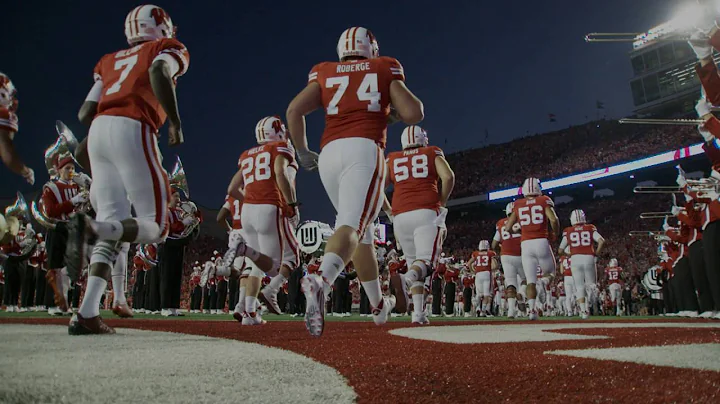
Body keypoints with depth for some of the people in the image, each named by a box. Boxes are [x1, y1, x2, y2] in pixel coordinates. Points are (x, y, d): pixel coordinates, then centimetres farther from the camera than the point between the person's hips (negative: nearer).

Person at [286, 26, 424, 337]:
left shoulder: (325, 74, 21)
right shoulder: (385, 70, 18)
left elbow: (294, 109, 6)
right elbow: (414, 113, 7)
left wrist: (303, 153, 17)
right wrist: (392, 114, 28)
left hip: (329, 154, 4)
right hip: (364, 150, -3)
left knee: (362, 232, 15)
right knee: (351, 227, -16)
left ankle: (378, 306, 25)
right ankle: (320, 282, -44)